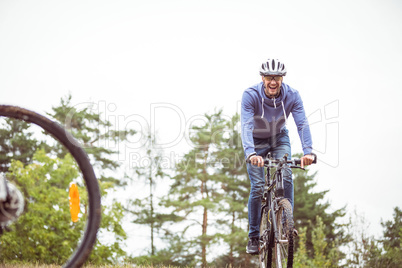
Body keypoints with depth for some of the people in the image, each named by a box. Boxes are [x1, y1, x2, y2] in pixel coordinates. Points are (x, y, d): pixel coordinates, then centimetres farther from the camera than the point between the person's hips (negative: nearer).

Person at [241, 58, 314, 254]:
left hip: (279, 138, 2)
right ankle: (254, 236, 3)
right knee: (257, 187, -10)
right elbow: (246, 126, -40)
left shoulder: (292, 96, -24)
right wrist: (251, 153, -56)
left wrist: (308, 151, -48)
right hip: (256, 141, -2)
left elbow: (302, 124, -32)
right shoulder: (250, 95, -30)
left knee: (286, 176, -22)